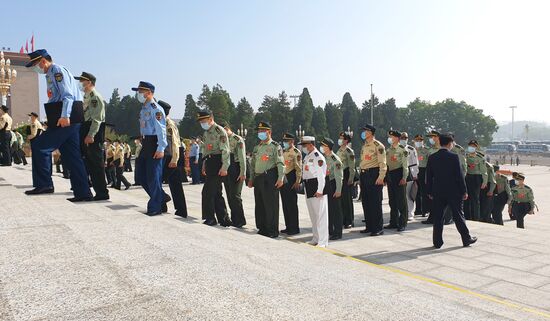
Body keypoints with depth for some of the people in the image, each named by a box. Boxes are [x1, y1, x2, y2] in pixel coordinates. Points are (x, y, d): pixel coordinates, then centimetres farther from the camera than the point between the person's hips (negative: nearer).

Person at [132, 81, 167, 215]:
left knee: (153, 176, -4)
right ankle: (161, 197, 26)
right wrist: (143, 143, 18)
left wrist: (161, 149, -24)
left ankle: (155, 207, 7)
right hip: (145, 143, 10)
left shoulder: (155, 108, -12)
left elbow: (161, 129, -18)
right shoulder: (144, 108, 16)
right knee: (142, 175, 12)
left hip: (154, 143, -10)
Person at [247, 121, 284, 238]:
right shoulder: (256, 147, 18)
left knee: (271, 205, -4)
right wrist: (251, 179, 19)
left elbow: (280, 163, -9)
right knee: (259, 205, 10)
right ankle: (262, 228, 22)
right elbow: (252, 164, 24)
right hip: (258, 179, 7)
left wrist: (280, 179, -18)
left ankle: (272, 231, 5)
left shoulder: (275, 146, -2)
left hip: (270, 179, -7)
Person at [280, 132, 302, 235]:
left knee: (292, 205, -4)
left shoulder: (296, 152, -7)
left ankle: (294, 228, 4)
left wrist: (297, 182, -18)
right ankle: (288, 227, 19)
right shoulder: (283, 151, 15)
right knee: (285, 205, 10)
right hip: (283, 180, 7)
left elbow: (299, 168, -12)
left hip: (291, 181, -7)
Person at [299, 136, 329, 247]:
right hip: (308, 186, 10)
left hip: (316, 186, -10)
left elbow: (321, 174, -17)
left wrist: (319, 190, -21)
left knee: (320, 214, -5)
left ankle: (322, 241, -1)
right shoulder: (307, 157, 16)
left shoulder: (318, 157, -12)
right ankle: (316, 238, 26)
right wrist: (304, 184, 19)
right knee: (313, 215, 15)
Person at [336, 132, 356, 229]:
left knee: (347, 199, -4)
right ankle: (344, 220, 17)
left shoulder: (349, 151, -8)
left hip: (346, 176, -7)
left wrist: (351, 179, -17)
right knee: (341, 199, 9)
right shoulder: (339, 151, 16)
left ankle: (349, 222, 3)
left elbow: (352, 167, -12)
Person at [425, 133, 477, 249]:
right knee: (458, 216, 9)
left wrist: (429, 192, 12)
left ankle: (437, 242, 9)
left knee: (438, 217, 6)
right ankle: (466, 239, 21)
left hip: (438, 193, 3)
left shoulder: (432, 158, 0)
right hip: (453, 192, -3)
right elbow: (459, 176, -9)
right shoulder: (454, 157, -10)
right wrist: (464, 191, -1)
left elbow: (428, 176, 4)